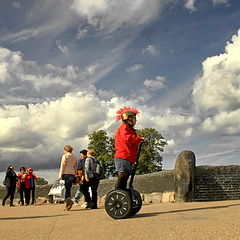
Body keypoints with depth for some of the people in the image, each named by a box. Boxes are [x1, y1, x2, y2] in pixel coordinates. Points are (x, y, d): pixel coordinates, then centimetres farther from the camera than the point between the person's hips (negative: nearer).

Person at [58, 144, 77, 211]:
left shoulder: (65, 156, 0)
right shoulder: (74, 157, 19)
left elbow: (62, 166, -7)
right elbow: (75, 168, 17)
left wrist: (60, 175, -8)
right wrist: (74, 176, 20)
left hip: (65, 173, -6)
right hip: (72, 174, 6)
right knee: (68, 189, 8)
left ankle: (69, 200, -26)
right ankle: (67, 205, 3)